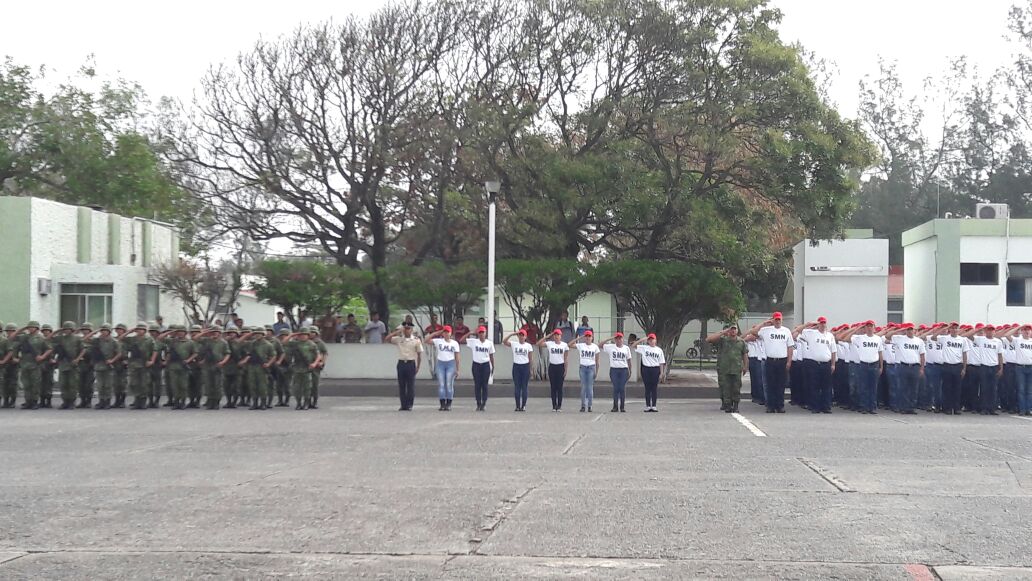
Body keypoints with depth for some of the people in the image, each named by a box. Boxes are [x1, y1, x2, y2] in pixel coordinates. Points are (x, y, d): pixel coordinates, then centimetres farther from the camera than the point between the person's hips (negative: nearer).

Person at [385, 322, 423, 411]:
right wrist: (397, 332, -7)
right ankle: (403, 405, 10)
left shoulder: (416, 340, 1)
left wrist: (418, 366, -1)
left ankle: (409, 405, 7)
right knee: (401, 385, 4)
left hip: (411, 363, -2)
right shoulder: (399, 339, 6)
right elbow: (387, 339, -2)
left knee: (411, 385, 0)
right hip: (401, 363, 2)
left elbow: (419, 354, 3)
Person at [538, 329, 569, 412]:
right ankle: (554, 406, 7)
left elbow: (565, 359, 2)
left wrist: (565, 370, -3)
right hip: (552, 366, 1)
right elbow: (538, 344, -10)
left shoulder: (565, 345, 1)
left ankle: (559, 406, 6)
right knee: (553, 387, 3)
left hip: (560, 366, -1)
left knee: (559, 387, 1)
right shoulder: (549, 344, 1)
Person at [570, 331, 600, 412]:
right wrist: (578, 338, -6)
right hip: (583, 367, 0)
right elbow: (569, 344, -6)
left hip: (591, 367, 0)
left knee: (590, 387, 0)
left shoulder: (595, 347, 4)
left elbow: (597, 361, 5)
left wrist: (596, 372, 1)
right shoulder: (581, 345, 3)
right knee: (583, 387, 1)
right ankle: (583, 406, 5)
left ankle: (589, 406, 5)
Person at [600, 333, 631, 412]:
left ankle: (622, 407, 4)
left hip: (624, 370, 1)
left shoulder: (626, 348, 9)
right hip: (614, 369, -1)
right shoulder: (610, 347, 5)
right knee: (615, 388, -1)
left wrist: (630, 371, 8)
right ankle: (615, 406, 4)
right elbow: (600, 345, 2)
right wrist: (609, 339, -1)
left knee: (622, 388, -1)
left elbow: (629, 360, 12)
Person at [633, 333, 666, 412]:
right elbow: (633, 345, -2)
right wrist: (642, 340, -6)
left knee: (655, 388, 1)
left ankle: (654, 406, 6)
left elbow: (661, 362, 8)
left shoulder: (659, 350, 9)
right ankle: (648, 406, 7)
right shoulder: (643, 348, 5)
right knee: (647, 388, 2)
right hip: (646, 369, 0)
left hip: (655, 369, 1)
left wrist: (661, 372, 1)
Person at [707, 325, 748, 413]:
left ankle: (735, 406, 9)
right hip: (724, 369, -2)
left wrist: (745, 367, 8)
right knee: (726, 388, -2)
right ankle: (727, 406, 3)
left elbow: (745, 355, 16)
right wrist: (722, 332, -14)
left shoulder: (741, 342, 11)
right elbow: (708, 339, -13)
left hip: (737, 370, 2)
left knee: (736, 389, 2)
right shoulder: (722, 340, 1)